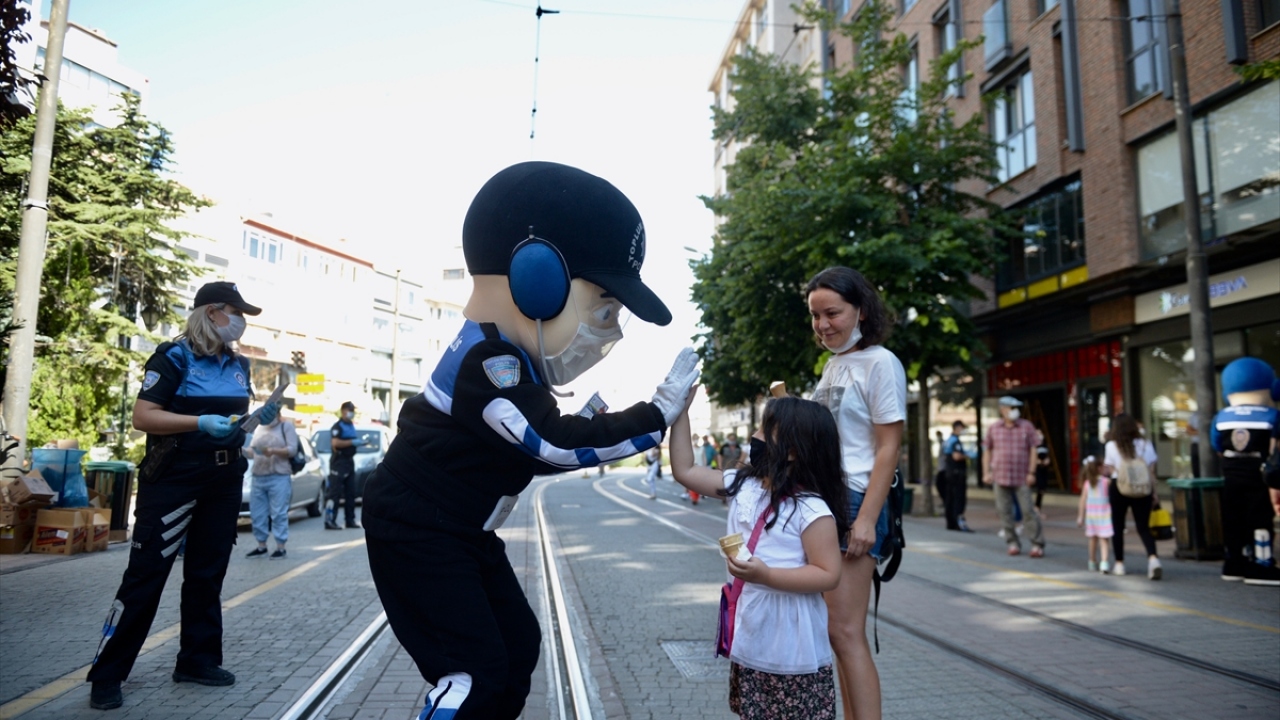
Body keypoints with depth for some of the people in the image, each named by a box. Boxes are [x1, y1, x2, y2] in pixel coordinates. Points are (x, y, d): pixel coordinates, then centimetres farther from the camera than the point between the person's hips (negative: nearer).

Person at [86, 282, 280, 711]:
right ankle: (107, 674, 9)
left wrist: (259, 418, 3)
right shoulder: (174, 357, -10)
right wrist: (201, 423, -27)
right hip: (174, 480, -7)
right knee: (146, 573, -2)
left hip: (225, 481, 7)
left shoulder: (238, 365, 11)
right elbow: (142, 416, -16)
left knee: (208, 572, 13)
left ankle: (198, 659, 24)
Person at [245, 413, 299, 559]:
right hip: (258, 477, 6)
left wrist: (273, 451, -21)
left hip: (279, 477, -5)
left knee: (279, 514, -5)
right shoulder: (260, 428, 18)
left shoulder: (286, 426, 3)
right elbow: (251, 449, 16)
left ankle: (281, 548, -1)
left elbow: (292, 449, -6)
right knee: (257, 514, 7)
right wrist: (247, 452, -6)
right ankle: (261, 546, 17)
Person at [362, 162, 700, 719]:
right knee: (474, 670, -11)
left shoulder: (509, 357, 5)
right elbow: (558, 446, -31)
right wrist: (659, 414, -24)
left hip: (461, 531, 10)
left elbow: (541, 444, 11)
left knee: (518, 644, 12)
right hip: (416, 532, -10)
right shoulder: (487, 364, -27)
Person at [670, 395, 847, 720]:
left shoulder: (812, 510, -19)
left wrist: (766, 576, -28)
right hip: (749, 639, 7)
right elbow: (685, 471, 6)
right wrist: (680, 412, 0)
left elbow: (828, 575, -18)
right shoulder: (741, 486, 0)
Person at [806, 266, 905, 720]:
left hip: (854, 502, -8)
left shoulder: (880, 363, -8)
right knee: (841, 633, 11)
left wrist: (866, 519, -18)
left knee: (845, 632, -8)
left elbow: (888, 448, -12)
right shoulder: (833, 365, 16)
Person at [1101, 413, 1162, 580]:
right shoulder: (1145, 444, 3)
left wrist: (1105, 468, 17)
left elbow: (1108, 470, -5)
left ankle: (1119, 564, 16)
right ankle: (1153, 558, -18)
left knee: (1118, 527, 11)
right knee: (1143, 527, 5)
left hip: (1119, 488, -2)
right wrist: (1154, 491, 9)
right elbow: (1151, 470, 3)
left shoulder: (1112, 446, -5)